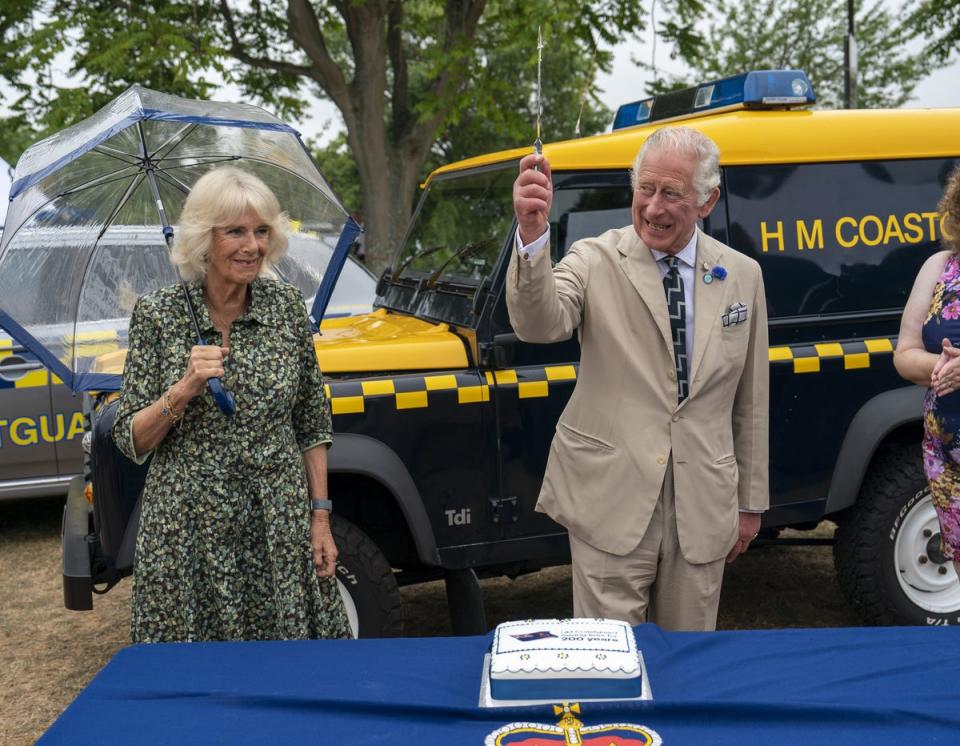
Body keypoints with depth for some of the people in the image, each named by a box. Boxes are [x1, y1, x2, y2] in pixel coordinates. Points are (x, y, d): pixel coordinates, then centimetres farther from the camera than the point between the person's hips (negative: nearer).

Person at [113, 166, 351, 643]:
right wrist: (183, 389, -20)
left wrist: (321, 517, 3)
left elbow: (313, 424, 6)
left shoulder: (287, 306, 0)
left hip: (281, 529, 2)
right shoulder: (157, 315, -5)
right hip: (190, 532, -1)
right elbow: (131, 442, -4)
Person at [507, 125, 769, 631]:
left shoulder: (742, 276, 5)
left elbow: (750, 399, 10)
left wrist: (751, 501, 13)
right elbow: (540, 324, -25)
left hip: (701, 508, 3)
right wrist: (532, 236, -42)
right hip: (611, 499, -3)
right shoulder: (596, 260, -5)